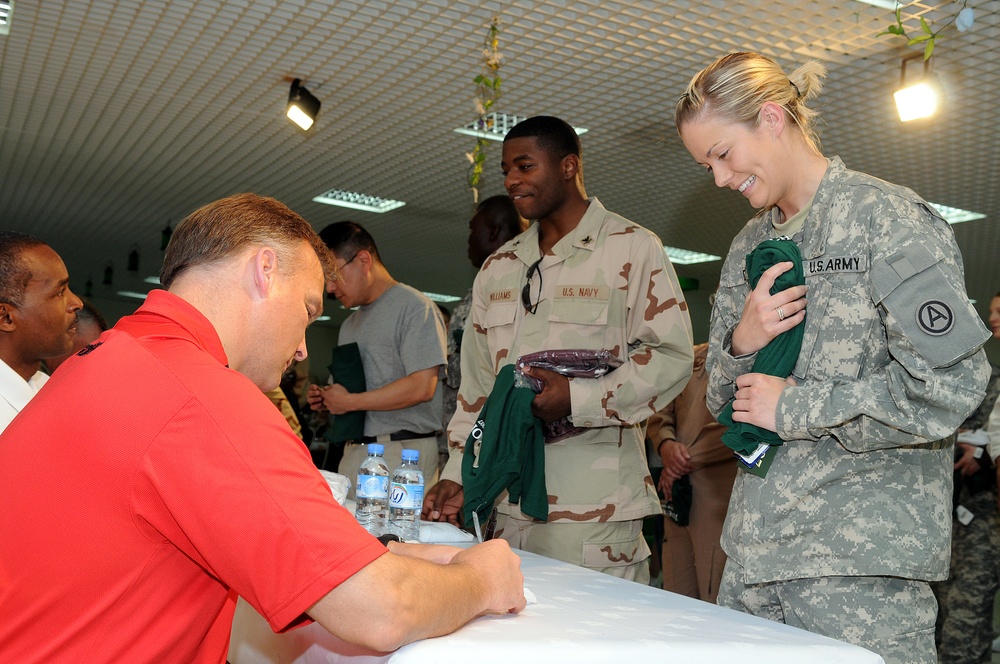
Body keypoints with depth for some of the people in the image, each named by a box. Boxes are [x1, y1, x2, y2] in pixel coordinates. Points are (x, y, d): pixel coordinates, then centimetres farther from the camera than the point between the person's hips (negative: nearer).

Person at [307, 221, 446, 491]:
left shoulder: (414, 307, -5)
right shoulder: (350, 324, 22)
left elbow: (422, 387, -15)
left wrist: (348, 402, -10)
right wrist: (327, 398, 4)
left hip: (403, 452, -7)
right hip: (354, 453, 7)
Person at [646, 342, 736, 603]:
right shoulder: (693, 357, 19)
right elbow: (659, 416, 18)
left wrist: (690, 459, -10)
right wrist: (666, 445, -5)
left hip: (721, 492, -6)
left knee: (716, 601, -2)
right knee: (675, 601, 11)